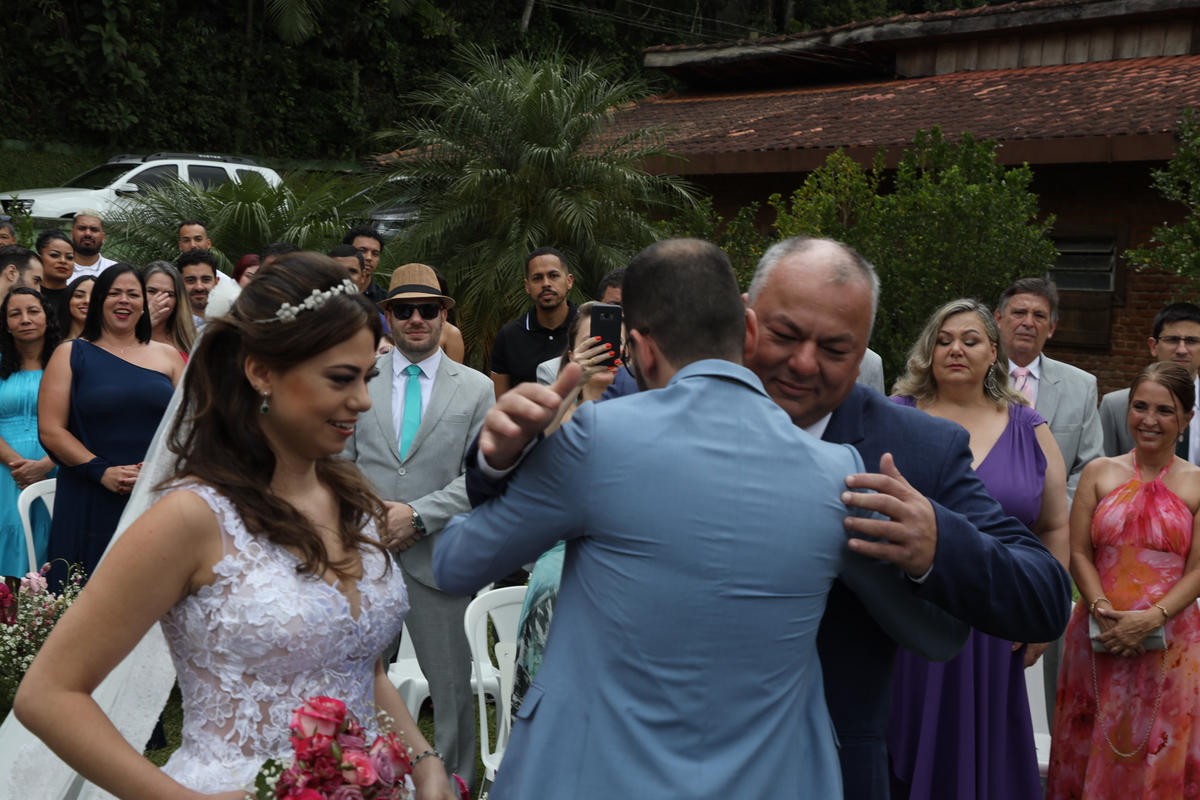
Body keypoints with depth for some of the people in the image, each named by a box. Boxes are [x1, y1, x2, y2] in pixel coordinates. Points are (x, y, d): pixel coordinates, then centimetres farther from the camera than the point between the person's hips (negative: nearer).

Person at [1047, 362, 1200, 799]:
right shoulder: (1099, 472, 6)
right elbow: (1078, 553, 2)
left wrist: (1151, 619, -17)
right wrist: (1103, 611, -12)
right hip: (1098, 637, 1)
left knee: (1157, 758, 6)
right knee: (1092, 752, 9)